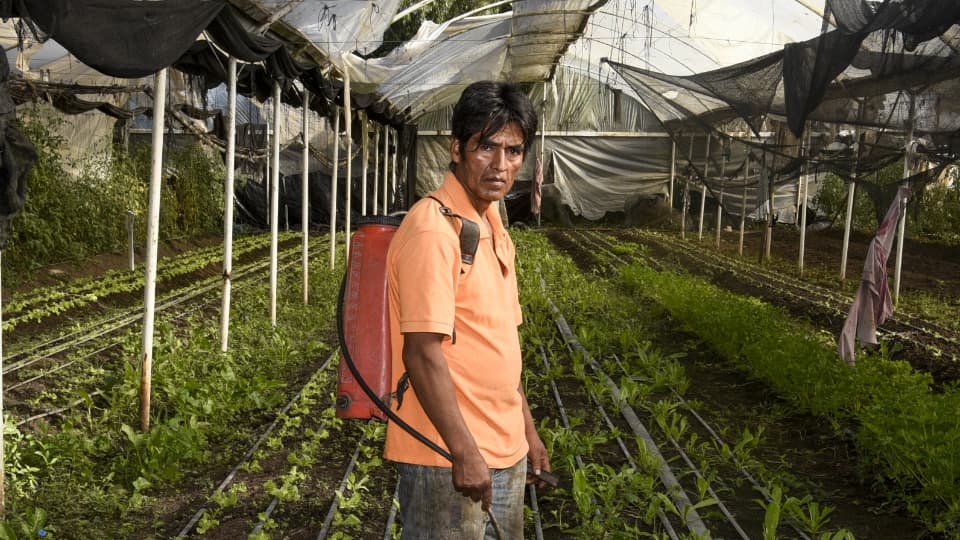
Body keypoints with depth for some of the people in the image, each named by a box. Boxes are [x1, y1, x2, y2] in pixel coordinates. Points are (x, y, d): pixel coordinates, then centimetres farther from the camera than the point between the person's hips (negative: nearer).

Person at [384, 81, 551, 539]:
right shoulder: (433, 231, -17)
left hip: (505, 452, 9)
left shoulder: (495, 231, 10)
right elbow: (422, 352, -21)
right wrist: (464, 451, -21)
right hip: (447, 456, -9)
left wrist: (527, 431, 16)